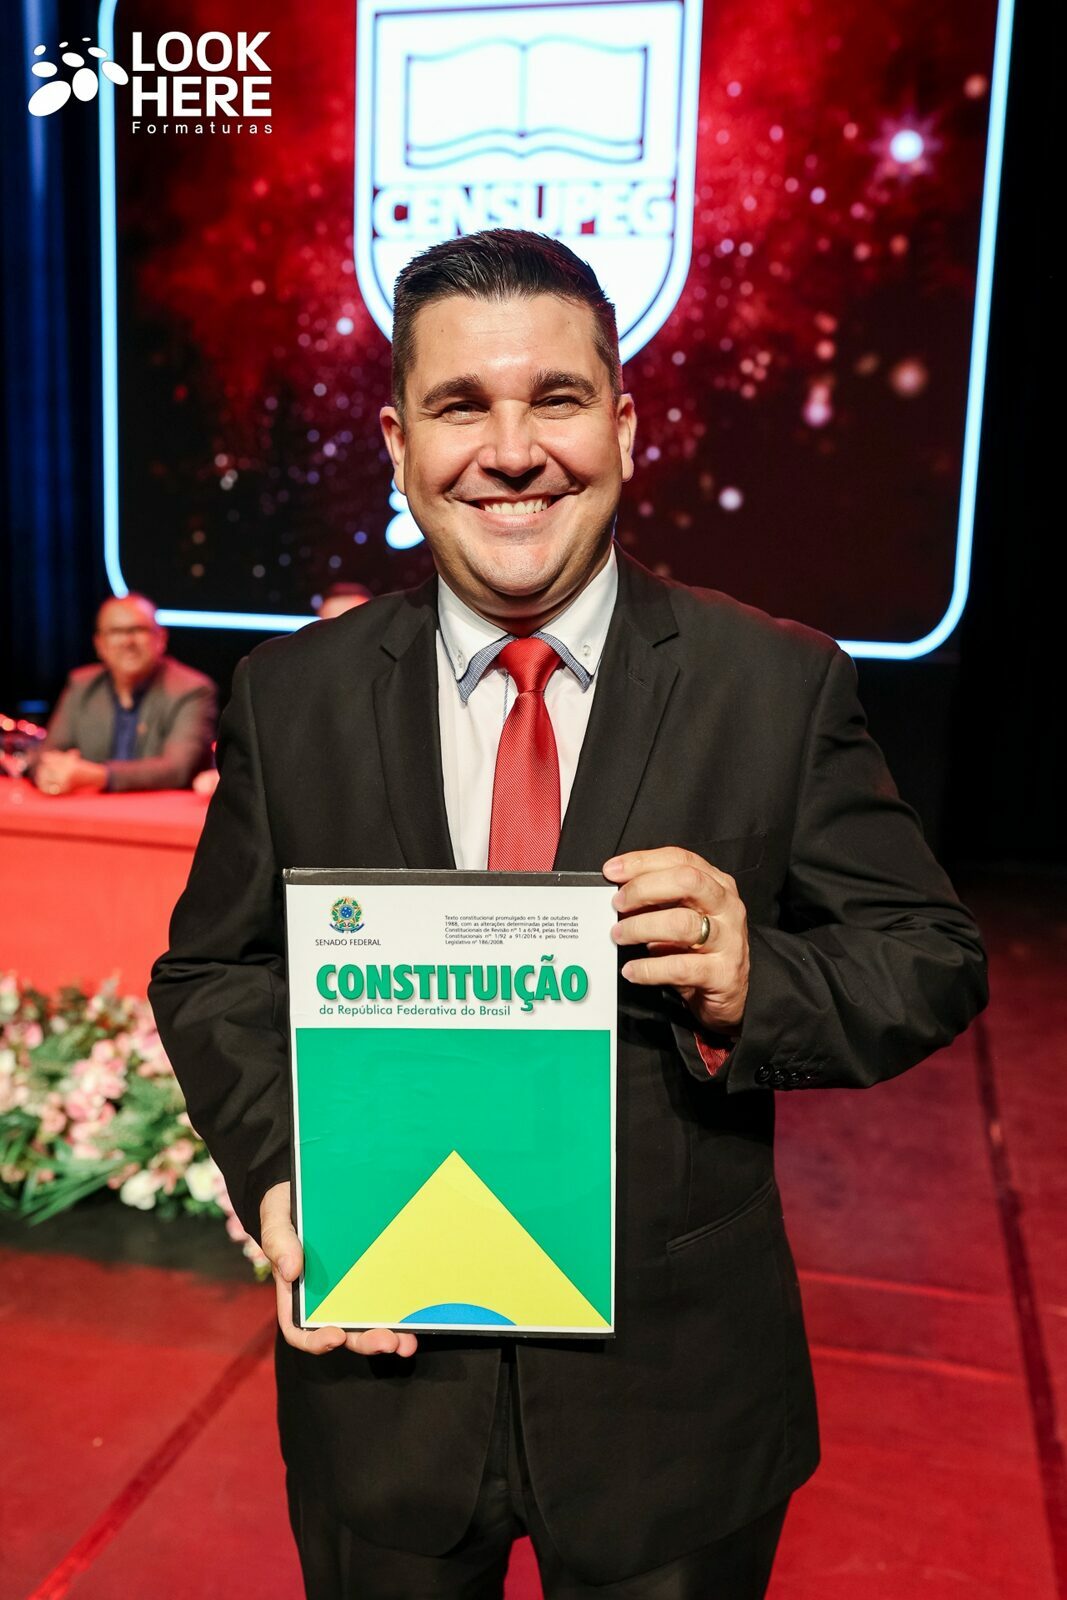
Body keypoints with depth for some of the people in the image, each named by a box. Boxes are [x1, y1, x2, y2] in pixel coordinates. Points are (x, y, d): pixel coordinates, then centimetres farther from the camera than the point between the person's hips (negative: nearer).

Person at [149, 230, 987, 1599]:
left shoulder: (783, 686, -9)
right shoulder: (292, 696, -3)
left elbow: (933, 962, -6)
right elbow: (214, 970, 2)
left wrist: (756, 984, -27)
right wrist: (276, 1176, -15)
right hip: (382, 1361, 2)